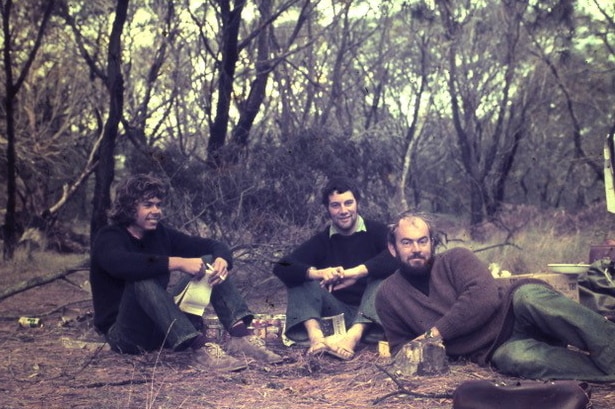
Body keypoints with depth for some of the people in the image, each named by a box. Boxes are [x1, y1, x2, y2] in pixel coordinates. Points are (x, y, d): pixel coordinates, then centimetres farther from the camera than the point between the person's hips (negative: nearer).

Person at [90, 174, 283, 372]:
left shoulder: (161, 233, 5)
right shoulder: (108, 239, -13)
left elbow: (214, 245, 2)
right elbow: (123, 264, -38)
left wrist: (222, 260, -22)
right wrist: (178, 263, -41)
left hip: (164, 329, 6)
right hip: (123, 333, -6)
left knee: (210, 262, -6)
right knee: (143, 278, -35)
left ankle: (240, 335, -25)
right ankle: (200, 348, -43)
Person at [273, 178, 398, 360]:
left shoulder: (377, 231, 0)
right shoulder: (321, 241, 6)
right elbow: (281, 268, -10)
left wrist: (356, 272, -33)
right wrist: (318, 273, -30)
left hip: (373, 313, -2)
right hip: (339, 313, 2)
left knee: (383, 274, -27)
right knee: (299, 278, -14)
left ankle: (353, 335, -52)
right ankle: (315, 335, -43)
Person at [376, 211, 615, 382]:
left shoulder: (455, 259, 3)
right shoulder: (388, 295, 11)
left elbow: (485, 297, -14)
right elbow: (400, 346, 19)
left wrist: (436, 332, -14)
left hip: (511, 315, 0)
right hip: (495, 351, 1)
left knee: (528, 295, -37)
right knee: (512, 358, -37)